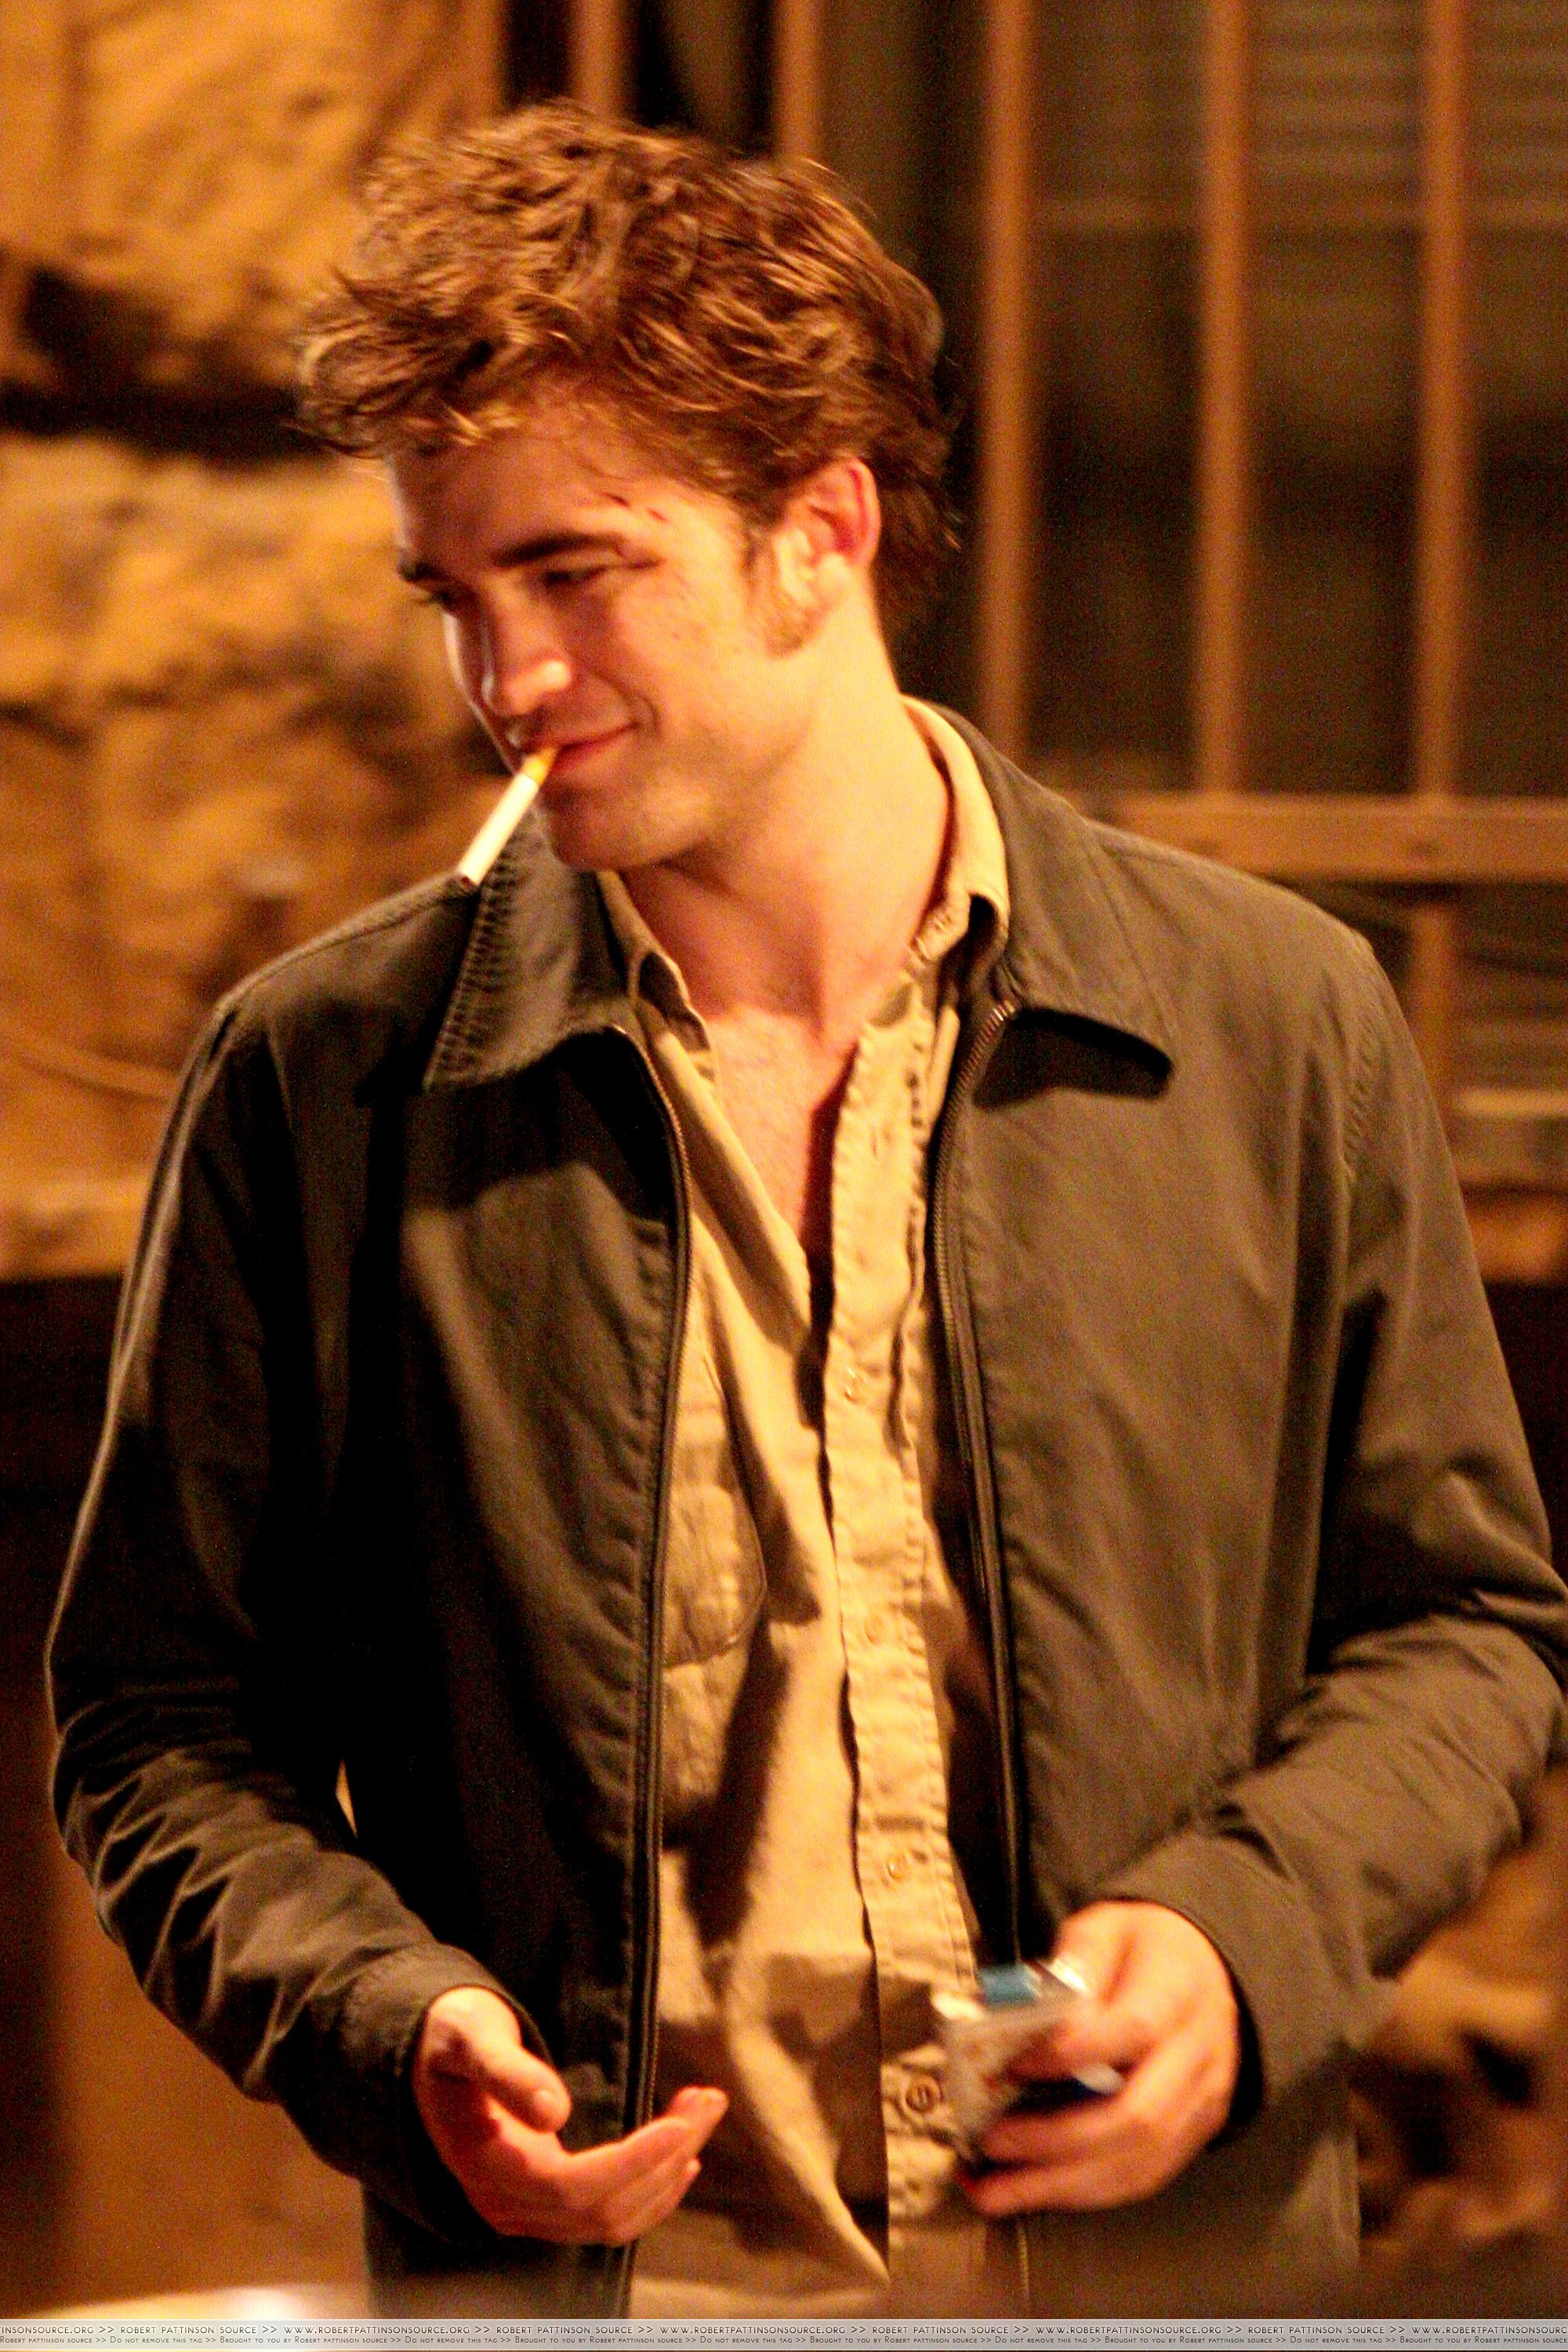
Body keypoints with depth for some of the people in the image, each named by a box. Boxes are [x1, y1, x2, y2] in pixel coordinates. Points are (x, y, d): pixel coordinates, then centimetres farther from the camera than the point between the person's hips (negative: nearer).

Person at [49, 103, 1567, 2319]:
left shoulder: (1277, 1025, 7)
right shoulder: (320, 1091, 5)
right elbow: (168, 1718, 11)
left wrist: (1247, 1933, -2)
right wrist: (390, 2028, -7)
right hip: (579, 2296, -1)